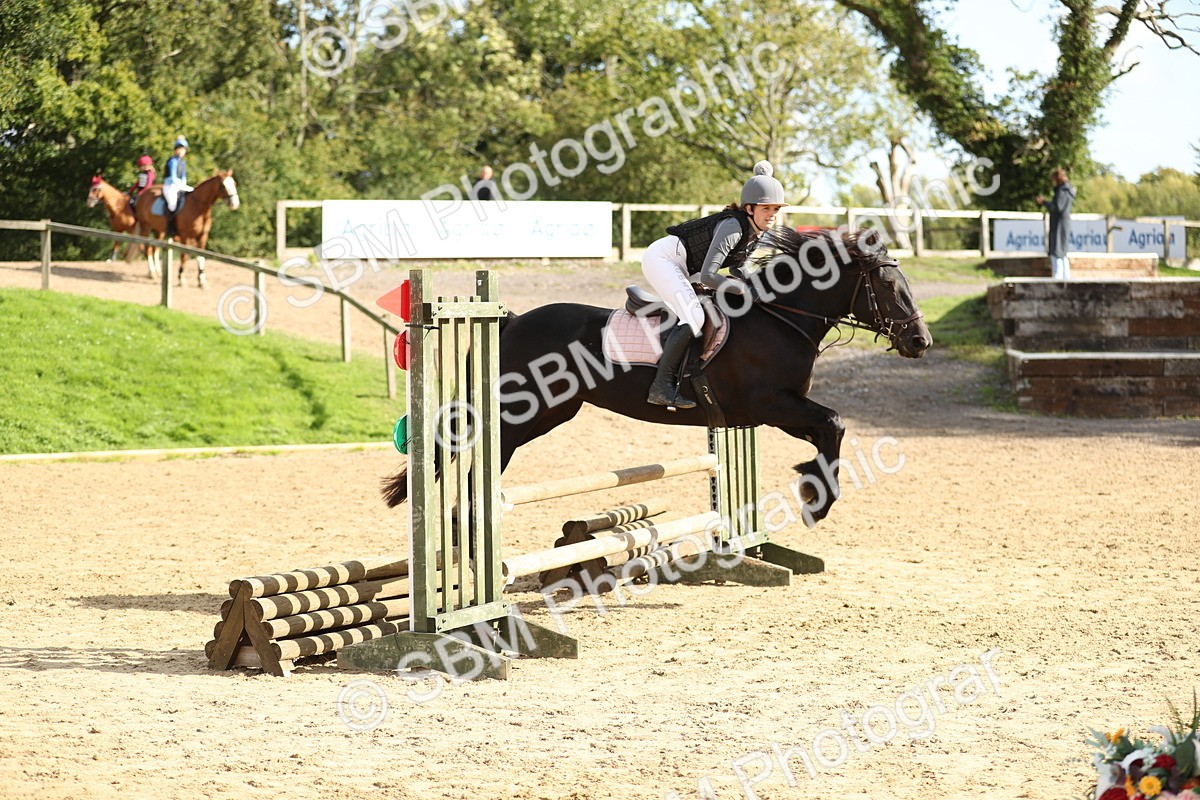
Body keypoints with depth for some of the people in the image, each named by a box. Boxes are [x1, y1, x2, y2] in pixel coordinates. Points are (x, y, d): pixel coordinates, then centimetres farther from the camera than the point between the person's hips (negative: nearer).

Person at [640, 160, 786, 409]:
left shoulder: (757, 235, 4)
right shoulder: (733, 227, -24)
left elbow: (736, 269, 18)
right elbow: (708, 276, -28)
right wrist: (746, 289, -19)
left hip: (676, 267, 10)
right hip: (662, 257, -10)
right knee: (694, 318, -22)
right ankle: (661, 387, -23)